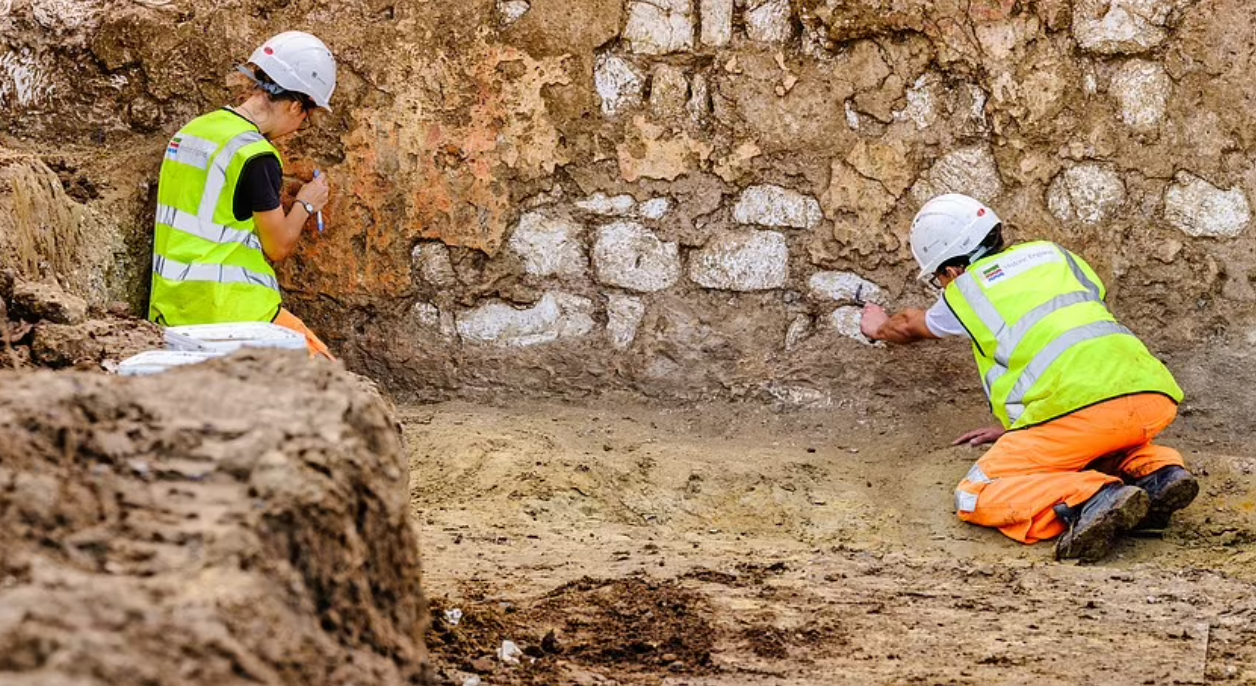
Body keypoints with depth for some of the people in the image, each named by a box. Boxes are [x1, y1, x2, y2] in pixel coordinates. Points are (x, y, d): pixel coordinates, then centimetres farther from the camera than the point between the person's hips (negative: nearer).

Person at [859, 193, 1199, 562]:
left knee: (975, 498, 2)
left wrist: (880, 328, 65)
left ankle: (1090, 501, -23)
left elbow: (911, 327, 41)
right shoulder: (1052, 254, 30)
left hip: (1084, 406, -6)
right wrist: (1014, 427, 45)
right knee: (1096, 446, 39)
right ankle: (1157, 471, 6)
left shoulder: (965, 290, 18)